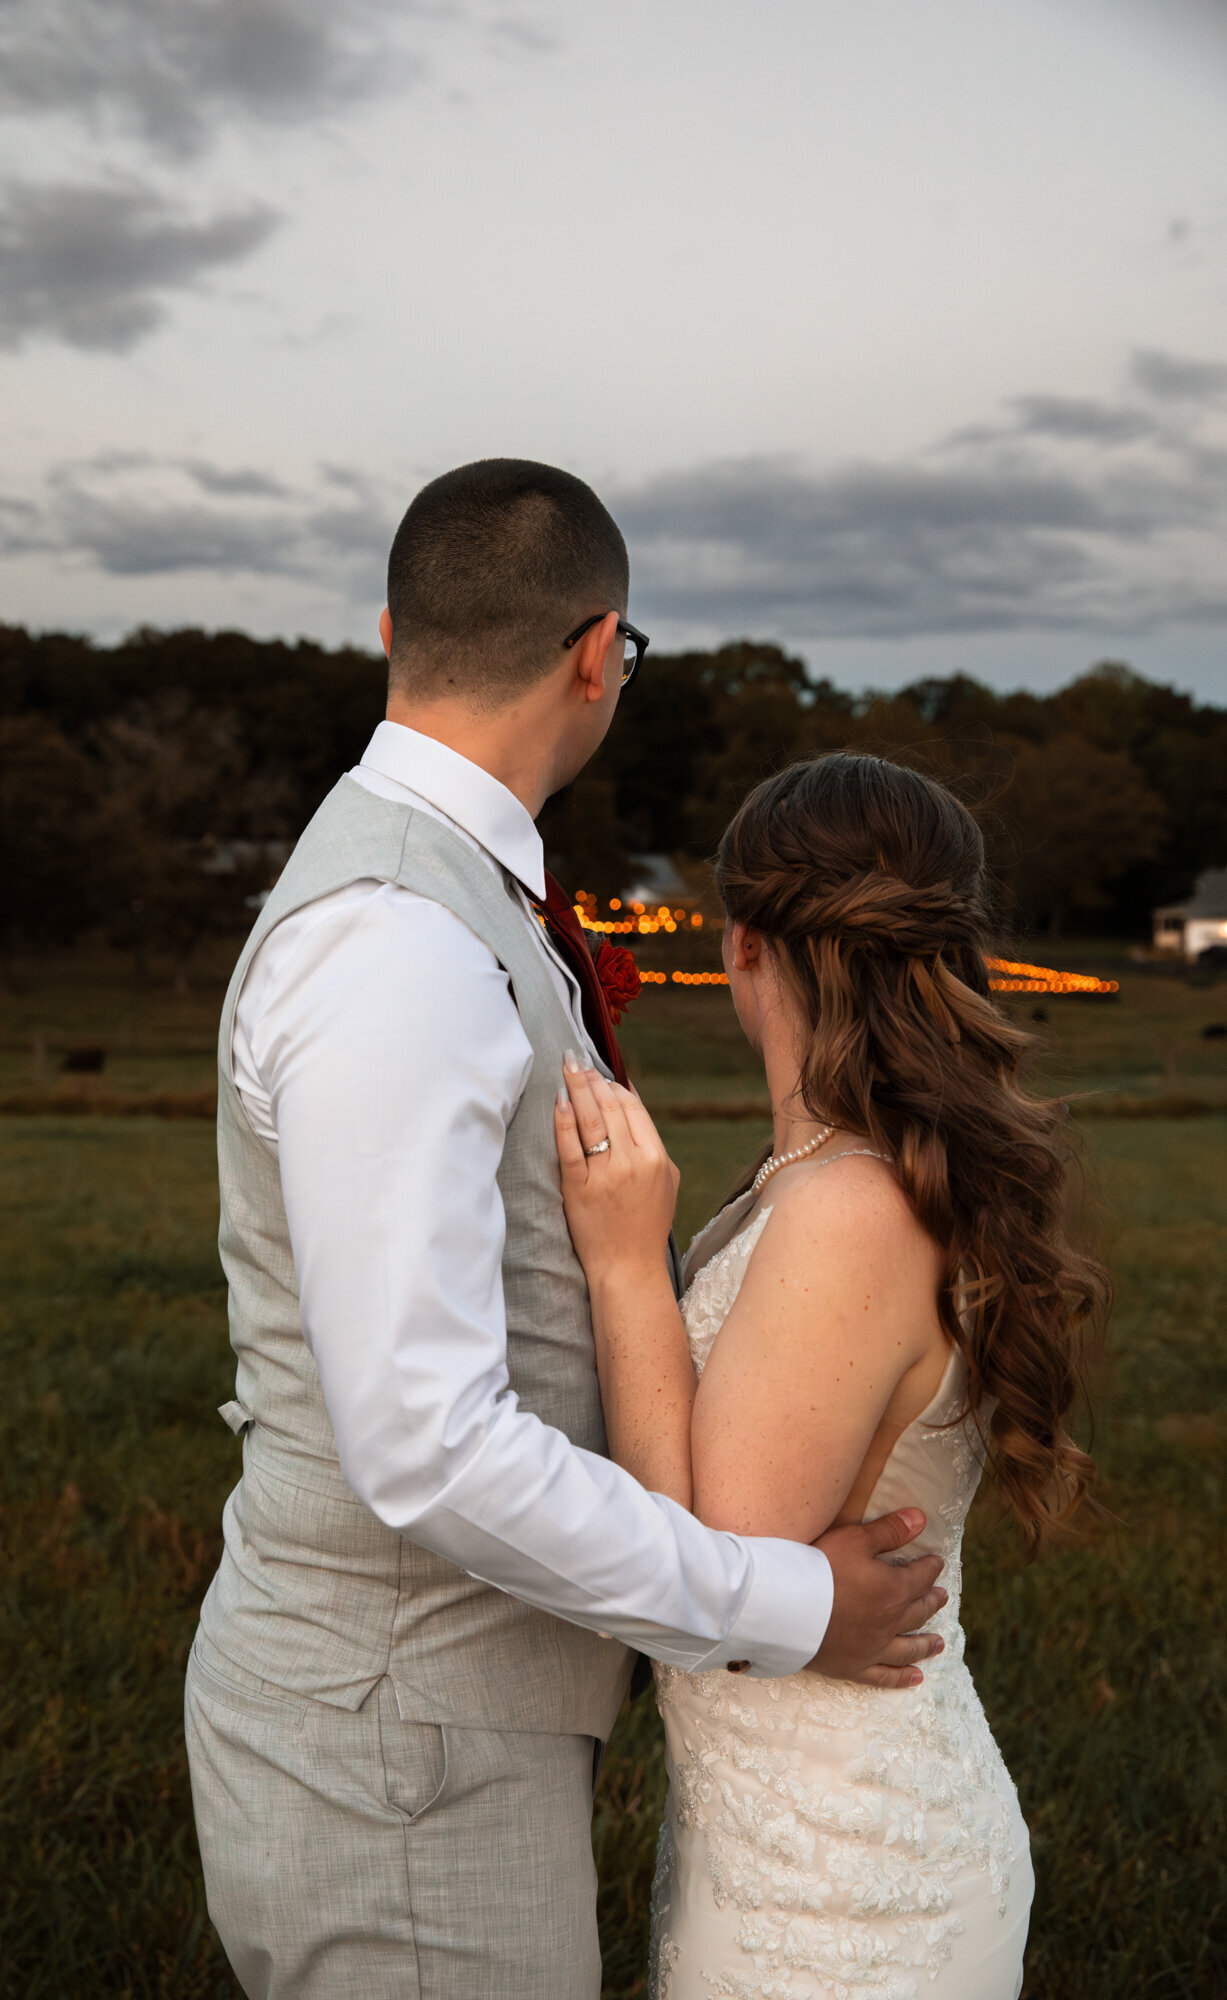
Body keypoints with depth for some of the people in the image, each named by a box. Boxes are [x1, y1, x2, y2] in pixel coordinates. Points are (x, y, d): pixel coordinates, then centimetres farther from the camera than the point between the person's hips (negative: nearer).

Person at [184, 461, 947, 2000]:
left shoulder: (431, 908, 8)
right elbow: (425, 1447, -30)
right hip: (396, 1756, -10)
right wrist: (788, 1608, -19)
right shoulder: (390, 951, -26)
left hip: (458, 1692, 10)